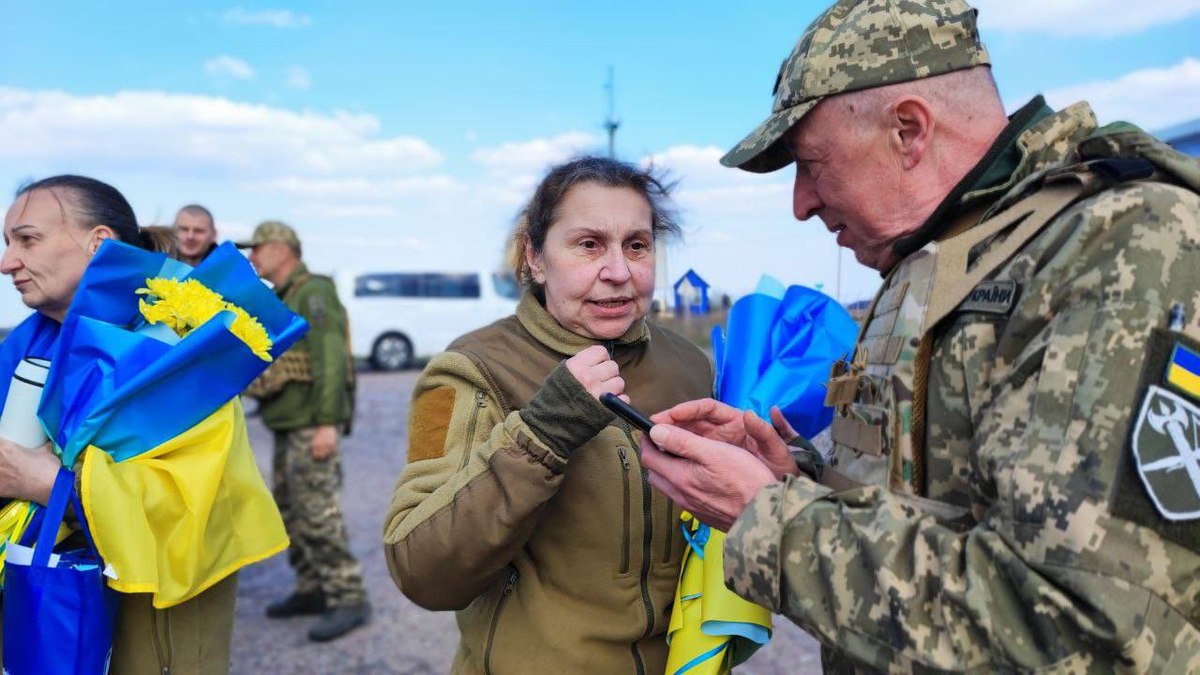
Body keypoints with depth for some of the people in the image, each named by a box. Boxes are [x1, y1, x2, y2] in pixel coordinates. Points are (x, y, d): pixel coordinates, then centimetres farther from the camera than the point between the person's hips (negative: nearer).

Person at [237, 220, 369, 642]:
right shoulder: (285, 301, 20)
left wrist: (327, 423, -26)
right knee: (291, 511, 12)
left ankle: (349, 601, -7)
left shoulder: (313, 292, -11)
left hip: (312, 423, -10)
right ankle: (312, 591, 21)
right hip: (289, 425, 10)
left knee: (318, 513, -12)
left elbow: (330, 359, -21)